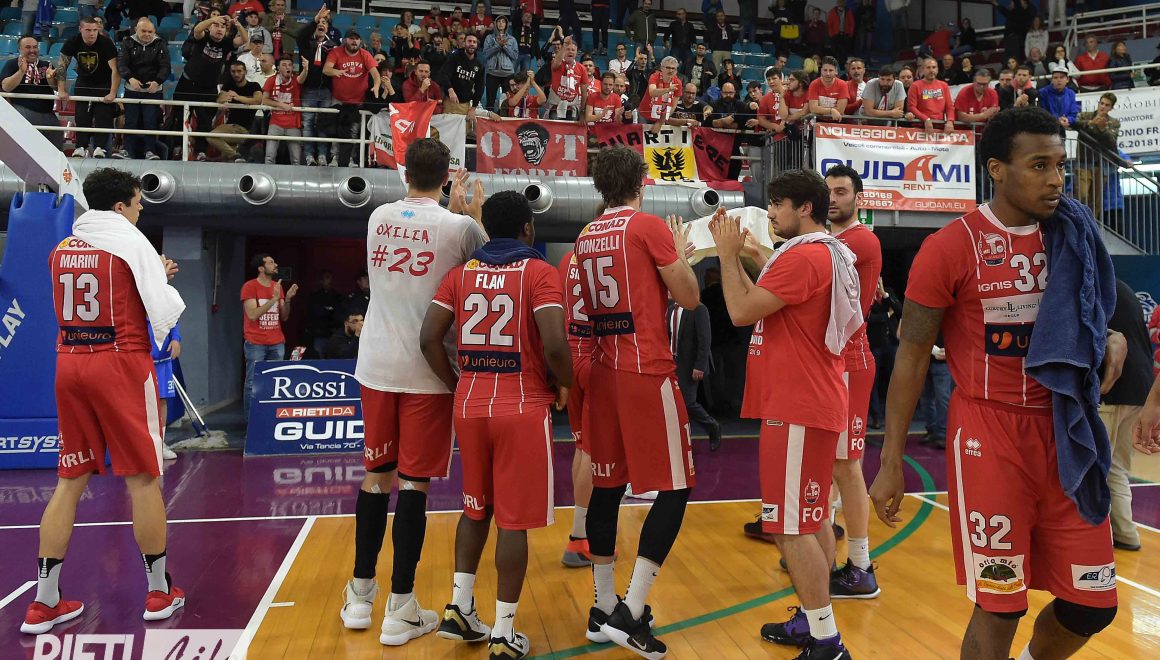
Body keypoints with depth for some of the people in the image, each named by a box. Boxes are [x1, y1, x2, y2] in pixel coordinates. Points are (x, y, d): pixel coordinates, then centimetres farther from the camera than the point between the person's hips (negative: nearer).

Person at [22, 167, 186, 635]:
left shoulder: (62, 249, 13)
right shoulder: (132, 241, -6)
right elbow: (164, 314, -12)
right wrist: (166, 282, 8)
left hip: (69, 365, 6)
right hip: (121, 365, -6)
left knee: (70, 481, 11)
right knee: (143, 479, 2)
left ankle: (44, 603, 13)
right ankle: (159, 592, 12)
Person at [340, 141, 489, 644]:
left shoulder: (379, 218, 6)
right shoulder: (459, 226, -9)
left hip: (376, 366, 5)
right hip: (427, 370, -4)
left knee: (376, 475, 15)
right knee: (413, 482, 1)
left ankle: (360, 595, 25)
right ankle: (400, 610, 8)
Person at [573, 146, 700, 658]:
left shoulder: (585, 237, 13)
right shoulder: (650, 227, -7)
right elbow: (689, 298, -3)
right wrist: (681, 252, 12)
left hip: (603, 372, 7)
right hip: (647, 373, -7)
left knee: (606, 486, 11)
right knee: (674, 488, 0)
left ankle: (603, 609, 19)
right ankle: (631, 612, -3)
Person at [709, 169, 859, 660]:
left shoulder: (803, 256, -17)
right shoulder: (826, 254, 17)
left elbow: (741, 311, -18)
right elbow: (759, 302, 18)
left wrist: (728, 254, -6)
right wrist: (734, 253, 13)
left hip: (797, 409, -11)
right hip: (811, 404, 11)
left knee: (791, 525, -7)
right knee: (810, 520, 17)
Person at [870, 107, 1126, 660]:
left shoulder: (1075, 235, 5)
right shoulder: (951, 247, -11)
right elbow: (912, 355, -7)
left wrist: (1112, 340, -4)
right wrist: (891, 462, -8)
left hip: (1065, 430, 5)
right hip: (988, 434, -5)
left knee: (1093, 604, 12)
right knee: (1000, 606, 2)